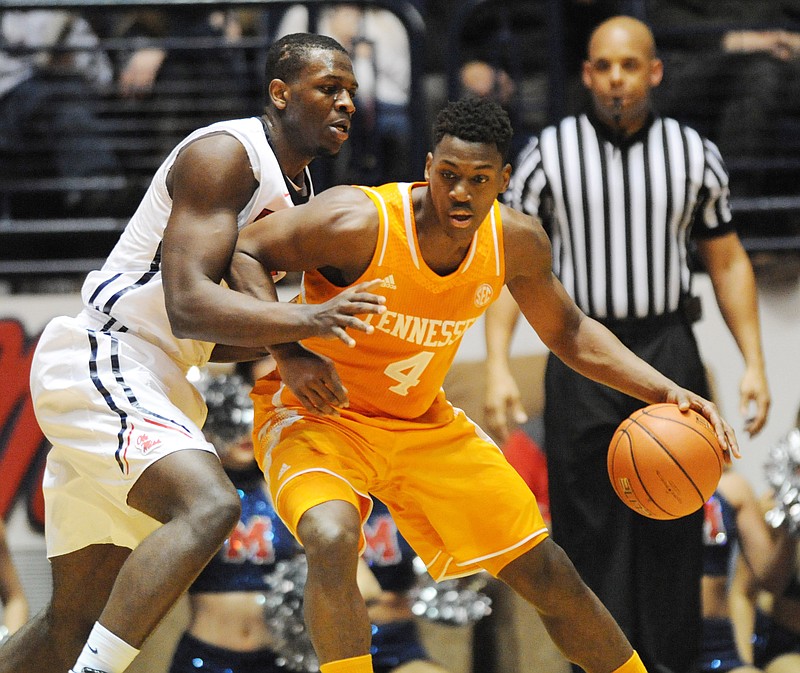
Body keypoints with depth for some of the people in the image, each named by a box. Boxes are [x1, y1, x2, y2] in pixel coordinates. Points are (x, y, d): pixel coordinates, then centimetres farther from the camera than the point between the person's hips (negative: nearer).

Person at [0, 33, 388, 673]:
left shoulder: (295, 186, 16)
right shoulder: (223, 154, -14)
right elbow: (186, 305, -25)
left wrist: (285, 356, 3)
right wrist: (306, 320, -35)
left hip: (149, 380, 10)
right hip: (100, 361, -10)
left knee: (74, 620, 11)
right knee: (209, 504, -33)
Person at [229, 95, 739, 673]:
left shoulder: (517, 242, -13)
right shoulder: (358, 224, -29)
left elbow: (568, 332, 5)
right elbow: (242, 253, -17)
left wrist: (665, 391, -8)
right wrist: (291, 355, -31)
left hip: (423, 423, 5)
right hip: (315, 414, -5)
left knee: (548, 574, 7)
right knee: (333, 541, -37)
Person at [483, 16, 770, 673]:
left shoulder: (695, 155, 3)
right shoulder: (548, 155, -2)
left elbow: (728, 263, 10)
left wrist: (754, 363, 3)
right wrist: (498, 366, -11)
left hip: (669, 351, 1)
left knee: (672, 523, 1)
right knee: (590, 526, -2)